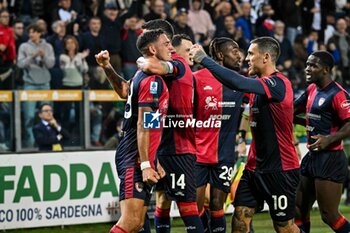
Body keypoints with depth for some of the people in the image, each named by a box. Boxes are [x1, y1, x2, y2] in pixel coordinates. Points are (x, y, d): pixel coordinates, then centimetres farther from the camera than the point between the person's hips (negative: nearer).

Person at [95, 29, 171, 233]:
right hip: (135, 160, -10)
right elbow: (143, 126, -17)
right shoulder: (153, 80, -13)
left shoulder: (143, 76, 15)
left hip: (138, 161, 10)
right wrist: (145, 165, -21)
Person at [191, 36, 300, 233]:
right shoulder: (260, 84, 10)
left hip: (280, 169, -8)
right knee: (240, 217, 1)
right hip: (255, 166, 8)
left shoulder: (278, 84, -19)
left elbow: (238, 83, -31)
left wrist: (204, 59, -26)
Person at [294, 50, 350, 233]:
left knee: (329, 215, -9)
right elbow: (292, 110, 26)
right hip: (312, 156, 9)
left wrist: (329, 139, -29)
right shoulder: (312, 89, 12)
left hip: (330, 159, -9)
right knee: (299, 210, 12)